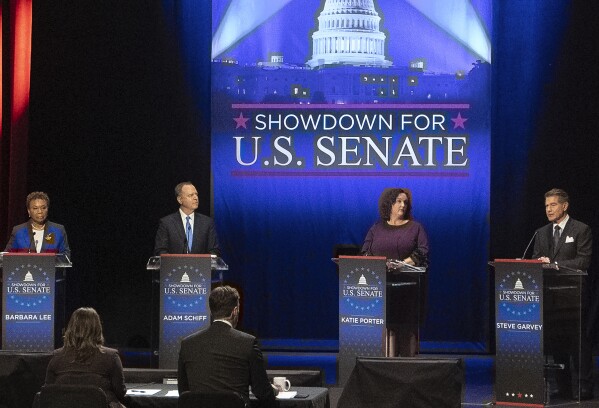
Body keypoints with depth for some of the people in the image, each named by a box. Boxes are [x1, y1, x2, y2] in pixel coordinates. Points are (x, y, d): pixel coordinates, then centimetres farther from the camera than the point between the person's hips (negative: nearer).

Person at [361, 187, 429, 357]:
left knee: (407, 327, -5)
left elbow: (422, 253, -1)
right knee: (385, 325, -5)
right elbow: (365, 254, 9)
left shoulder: (415, 228, 11)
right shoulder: (376, 229, 16)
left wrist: (403, 264, -17)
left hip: (407, 288, -1)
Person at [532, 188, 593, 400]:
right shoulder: (541, 233, 16)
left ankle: (583, 388, 0)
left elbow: (583, 261, -10)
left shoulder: (581, 230, -2)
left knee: (578, 341, -4)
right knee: (555, 342, 7)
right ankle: (563, 387, 14)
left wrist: (554, 263, -19)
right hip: (549, 295, 6)